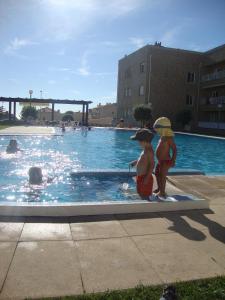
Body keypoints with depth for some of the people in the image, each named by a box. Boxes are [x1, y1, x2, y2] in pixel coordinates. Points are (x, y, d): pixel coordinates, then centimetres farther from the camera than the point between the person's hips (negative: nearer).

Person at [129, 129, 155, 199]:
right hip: (140, 177, 10)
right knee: (141, 194, 21)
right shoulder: (146, 149, 10)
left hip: (144, 177, -10)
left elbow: (152, 165, -25)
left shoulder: (149, 151, -20)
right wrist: (135, 162, 22)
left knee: (145, 196, 1)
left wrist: (147, 178, -27)